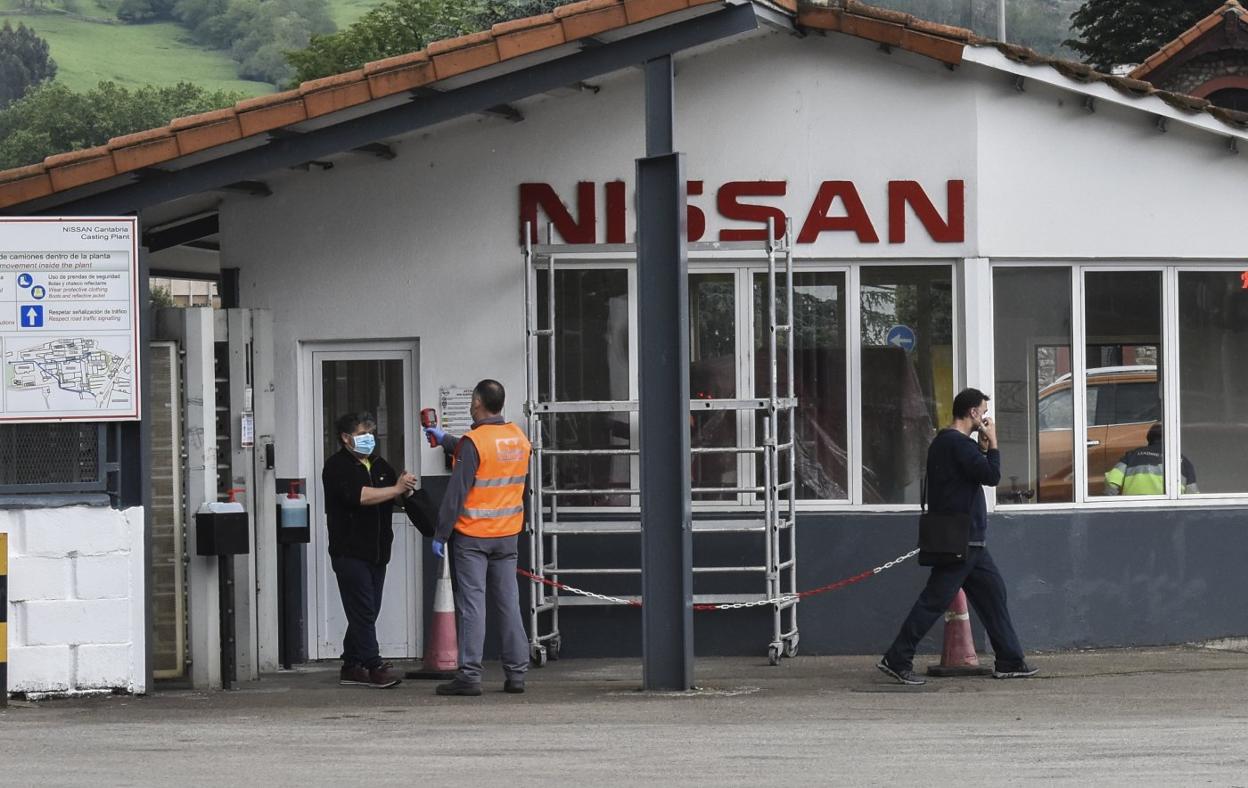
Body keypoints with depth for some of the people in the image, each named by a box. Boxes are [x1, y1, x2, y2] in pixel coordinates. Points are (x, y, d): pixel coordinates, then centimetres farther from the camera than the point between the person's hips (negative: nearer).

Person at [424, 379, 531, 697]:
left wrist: (441, 534, -11)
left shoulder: (474, 442, -16)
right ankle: (516, 673, 10)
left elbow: (457, 491, -17)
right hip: (508, 535, 6)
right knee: (508, 604, 9)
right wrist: (446, 440, 38)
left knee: (472, 604, -4)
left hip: (472, 535, -6)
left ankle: (469, 675, -7)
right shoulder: (518, 438, 6)